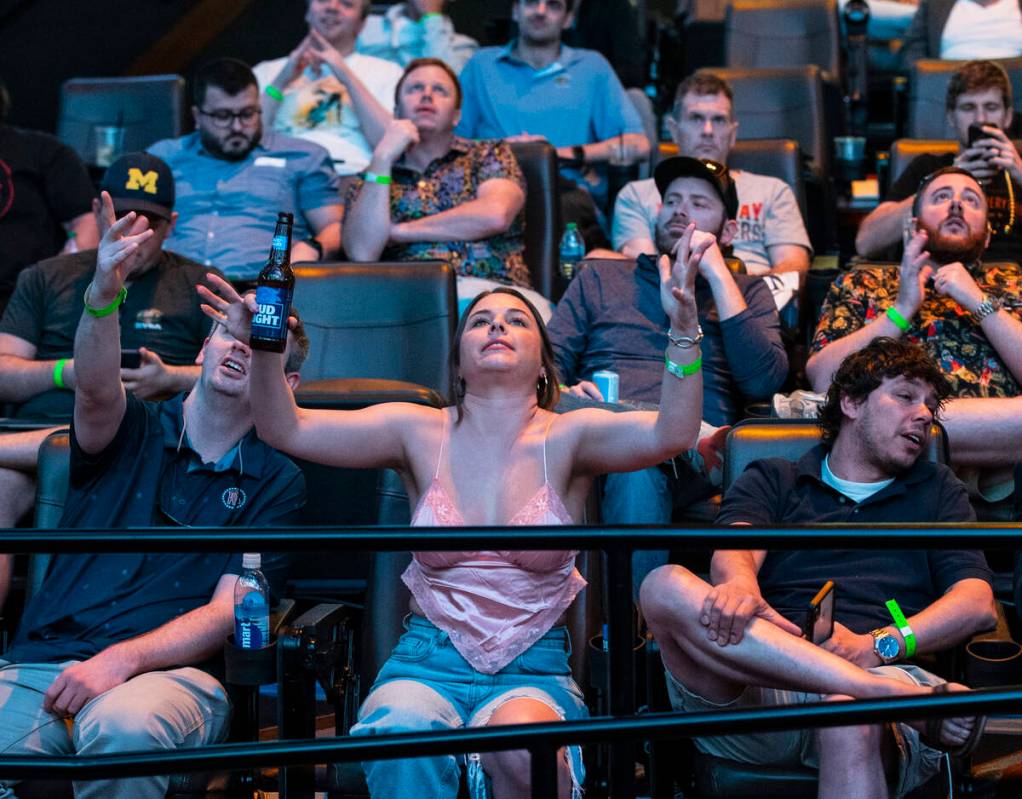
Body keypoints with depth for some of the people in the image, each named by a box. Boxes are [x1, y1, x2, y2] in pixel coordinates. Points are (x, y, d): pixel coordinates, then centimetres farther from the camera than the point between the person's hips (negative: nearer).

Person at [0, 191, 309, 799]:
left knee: (123, 726, -37)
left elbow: (230, 609, 2)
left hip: (170, 672, -1)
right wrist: (105, 291, -28)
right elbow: (97, 389, -7)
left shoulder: (277, 484, 13)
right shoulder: (134, 429, 18)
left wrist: (121, 660, -16)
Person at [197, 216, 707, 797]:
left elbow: (672, 433, -16)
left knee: (520, 741, -35)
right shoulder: (421, 433, 6)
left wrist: (683, 333, -31)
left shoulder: (566, 439, 2)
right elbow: (288, 430, -1)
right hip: (427, 663, 0)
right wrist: (264, 351, -19)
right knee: (403, 738, -35)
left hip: (534, 670, 0)